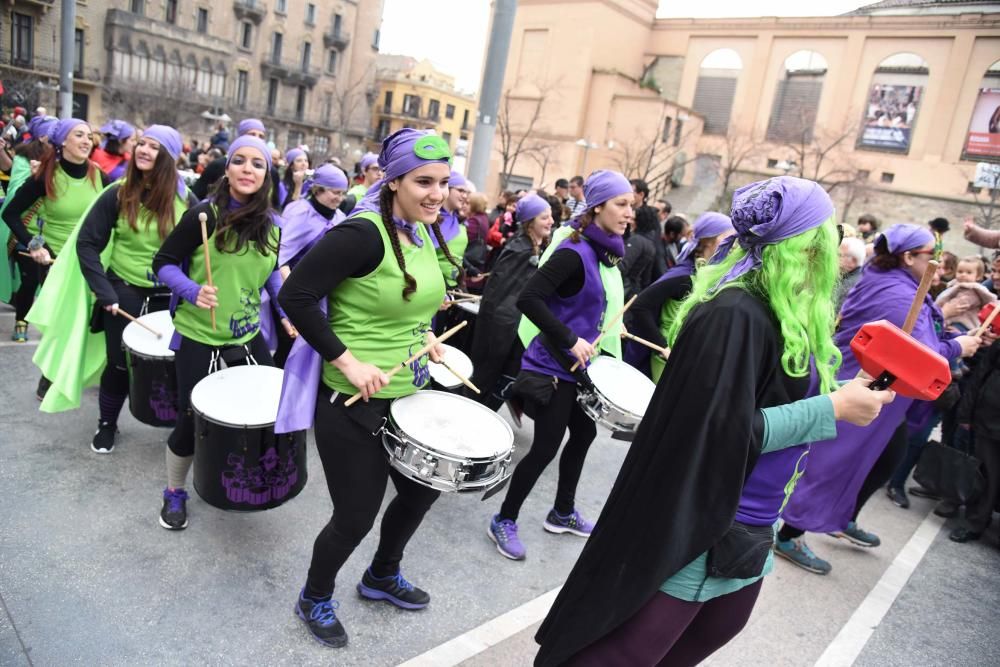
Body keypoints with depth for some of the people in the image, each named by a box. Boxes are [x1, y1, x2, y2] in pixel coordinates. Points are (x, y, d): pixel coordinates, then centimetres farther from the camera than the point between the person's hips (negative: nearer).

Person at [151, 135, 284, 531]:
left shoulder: (270, 225, 2)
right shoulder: (205, 214, -13)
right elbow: (163, 263, -9)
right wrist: (193, 291, -25)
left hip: (248, 335, 5)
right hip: (199, 336, -5)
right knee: (192, 419, 3)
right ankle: (174, 493, 30)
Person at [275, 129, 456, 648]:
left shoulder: (423, 234, 4)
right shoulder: (363, 233, -22)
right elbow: (294, 296, -23)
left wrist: (423, 335, 6)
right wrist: (348, 361, -23)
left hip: (407, 395, 9)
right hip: (355, 402, -8)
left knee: (423, 488, 22)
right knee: (355, 517, 5)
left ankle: (382, 576, 48)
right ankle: (314, 599, 37)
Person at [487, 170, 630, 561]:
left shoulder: (605, 252, 7)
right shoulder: (574, 251, -21)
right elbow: (528, 298, -28)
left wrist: (608, 328, 12)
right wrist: (570, 340, -28)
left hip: (579, 364, 10)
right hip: (553, 365, -9)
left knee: (584, 433, 19)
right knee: (546, 447, -2)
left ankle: (563, 513, 38)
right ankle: (504, 520, 18)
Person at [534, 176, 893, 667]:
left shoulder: (779, 311, 4)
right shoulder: (736, 314, -24)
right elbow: (727, 429, -25)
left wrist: (851, 390, 6)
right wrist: (834, 409, -20)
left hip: (749, 521, 10)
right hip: (698, 523, -10)